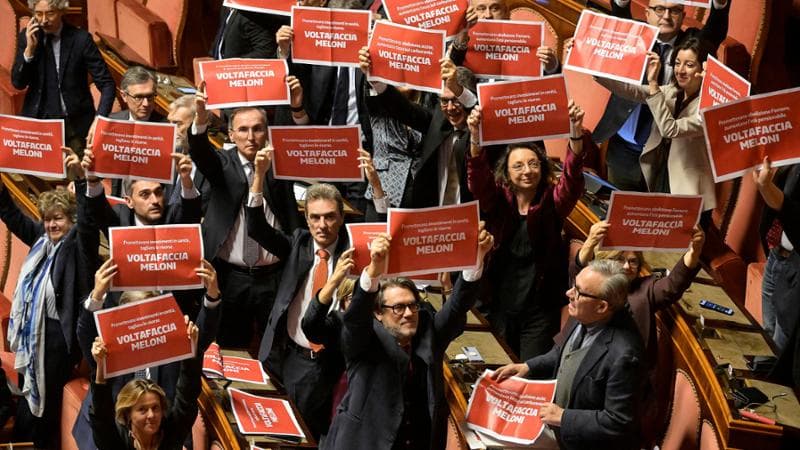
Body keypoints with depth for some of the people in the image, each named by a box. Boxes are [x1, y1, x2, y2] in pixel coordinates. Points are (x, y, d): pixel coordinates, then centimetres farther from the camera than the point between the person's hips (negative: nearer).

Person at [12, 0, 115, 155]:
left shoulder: (81, 39, -8)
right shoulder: (27, 36, 1)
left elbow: (106, 84, -8)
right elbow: (18, 83, -1)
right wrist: (29, 48, -16)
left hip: (76, 125, -2)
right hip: (38, 121, 2)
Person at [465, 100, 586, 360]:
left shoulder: (551, 202, -4)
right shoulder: (498, 200, -1)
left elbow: (573, 179, -21)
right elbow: (478, 178, -18)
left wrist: (576, 132, -39)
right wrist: (476, 137, -39)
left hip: (540, 310, -2)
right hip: (500, 306, 2)